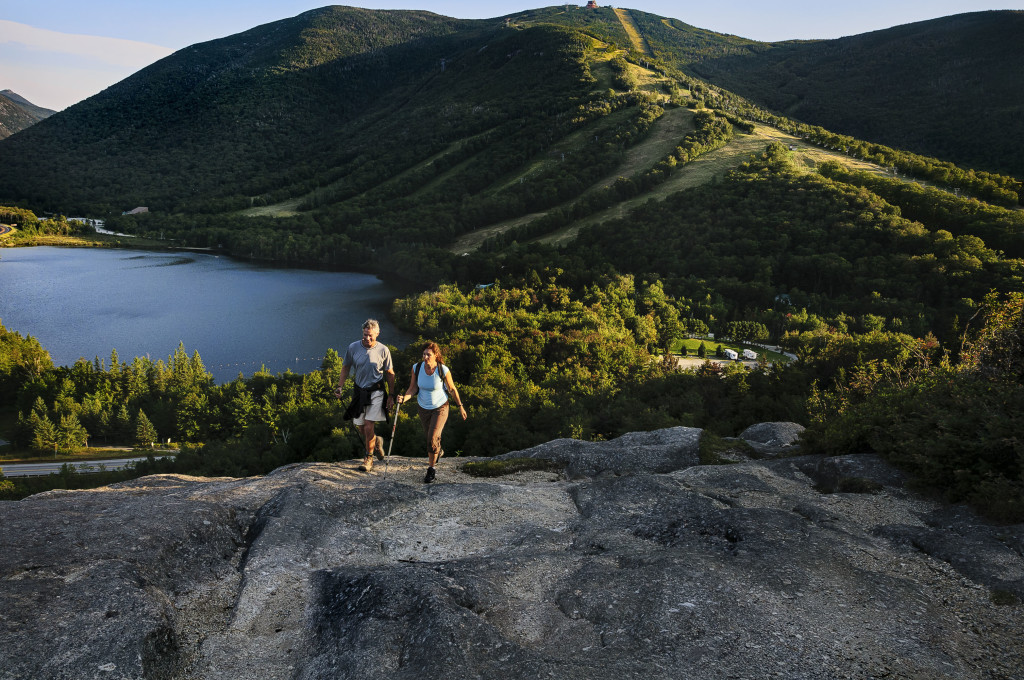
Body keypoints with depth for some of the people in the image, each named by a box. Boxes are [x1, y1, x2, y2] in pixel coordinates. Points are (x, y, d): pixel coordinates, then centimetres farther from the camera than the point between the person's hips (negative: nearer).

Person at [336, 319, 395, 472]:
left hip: (376, 392, -3)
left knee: (369, 427, -11)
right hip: (359, 391, 3)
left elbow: (390, 373, 2)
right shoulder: (353, 347, -4)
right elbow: (346, 367, 10)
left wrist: (391, 396, 3)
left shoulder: (383, 350, -8)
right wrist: (340, 386, 0)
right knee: (361, 428, 7)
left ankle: (369, 458, 7)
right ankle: (377, 441, 38)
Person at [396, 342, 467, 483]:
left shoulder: (443, 370, -23)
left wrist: (460, 406, 1)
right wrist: (404, 398, -29)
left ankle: (431, 469, 4)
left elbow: (452, 389, -9)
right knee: (429, 436, 22)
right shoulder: (416, 368, -16)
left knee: (432, 438, -16)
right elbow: (413, 388, -9)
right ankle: (439, 451, 57)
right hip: (423, 408, 4)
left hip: (440, 408, -4)